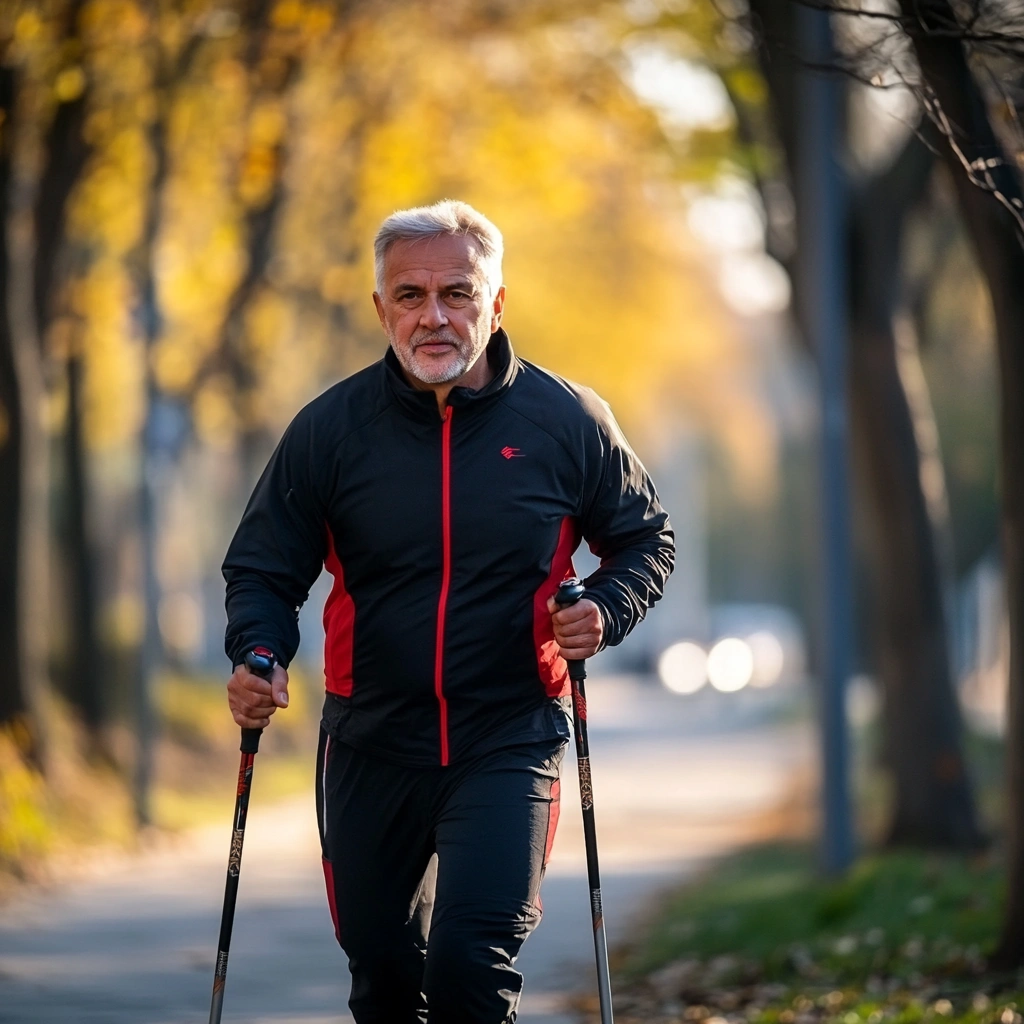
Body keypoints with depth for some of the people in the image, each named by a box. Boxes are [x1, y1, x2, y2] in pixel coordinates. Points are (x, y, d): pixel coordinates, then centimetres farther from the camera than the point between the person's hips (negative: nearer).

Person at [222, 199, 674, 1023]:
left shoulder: (566, 421, -4)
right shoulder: (329, 428, -3)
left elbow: (646, 539, 10)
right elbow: (263, 567, 6)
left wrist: (605, 614, -11)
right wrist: (258, 655, -15)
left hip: (509, 740, -2)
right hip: (370, 746, 2)